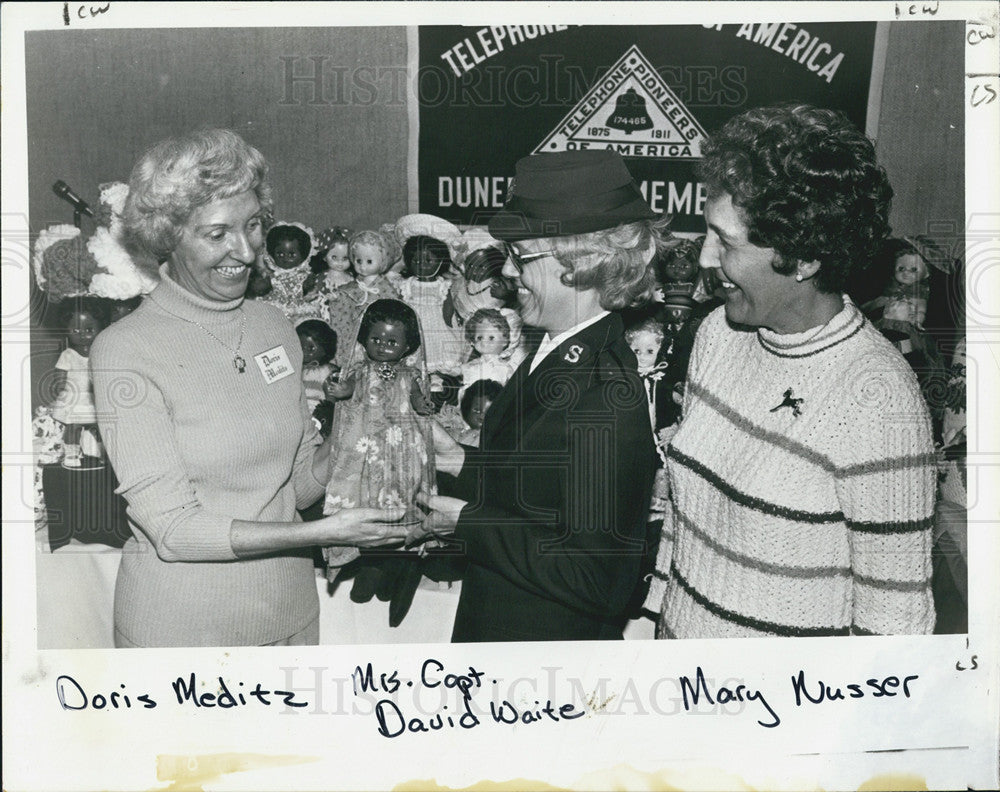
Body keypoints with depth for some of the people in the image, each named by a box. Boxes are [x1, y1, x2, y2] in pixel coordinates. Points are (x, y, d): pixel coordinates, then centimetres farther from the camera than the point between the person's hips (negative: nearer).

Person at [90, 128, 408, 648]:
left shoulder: (273, 327, 2)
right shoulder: (125, 351, -15)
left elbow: (302, 481, 6)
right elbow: (173, 527, -19)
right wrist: (323, 533, -24)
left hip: (290, 608, 5)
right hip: (179, 622, -5)